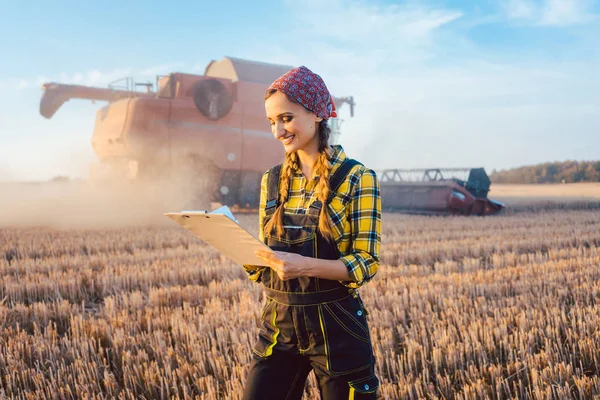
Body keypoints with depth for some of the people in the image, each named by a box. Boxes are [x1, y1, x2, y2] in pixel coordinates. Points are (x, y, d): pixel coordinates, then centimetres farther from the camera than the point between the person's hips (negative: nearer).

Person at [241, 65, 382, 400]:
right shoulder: (273, 180, 7)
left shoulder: (357, 179, -7)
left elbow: (367, 263, -11)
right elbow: (266, 254, 12)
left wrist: (304, 265, -26)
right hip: (279, 323, 4)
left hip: (336, 325, -4)